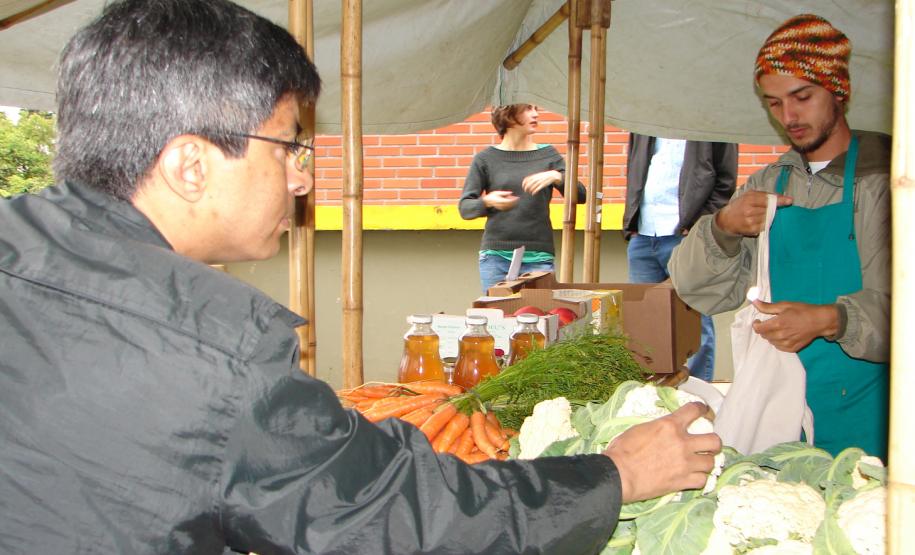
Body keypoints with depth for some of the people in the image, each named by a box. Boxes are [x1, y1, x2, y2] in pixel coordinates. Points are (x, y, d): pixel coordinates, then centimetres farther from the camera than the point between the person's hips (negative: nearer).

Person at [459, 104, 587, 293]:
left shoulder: (548, 155, 8)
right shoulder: (486, 159, 5)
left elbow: (580, 196, 2)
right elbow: (464, 207, 3)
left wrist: (556, 176, -16)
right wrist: (488, 202, -17)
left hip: (539, 258, 1)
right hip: (495, 257, 0)